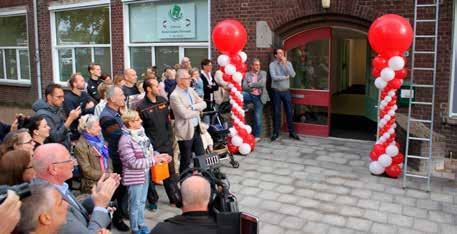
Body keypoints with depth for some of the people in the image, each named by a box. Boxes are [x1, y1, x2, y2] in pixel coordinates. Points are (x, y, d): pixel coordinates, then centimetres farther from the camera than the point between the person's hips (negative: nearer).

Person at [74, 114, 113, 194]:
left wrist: (110, 174, -2)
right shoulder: (80, 146, -10)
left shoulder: (98, 140, 11)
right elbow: (87, 170, -13)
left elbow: (108, 159, 15)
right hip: (93, 186, -6)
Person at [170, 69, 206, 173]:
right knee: (186, 161, 6)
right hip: (185, 132, -7)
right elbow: (185, 114, -24)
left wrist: (193, 107, -16)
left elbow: (203, 104, 3)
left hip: (196, 129, 8)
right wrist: (198, 110, -8)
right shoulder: (175, 96, -17)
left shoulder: (190, 90, 7)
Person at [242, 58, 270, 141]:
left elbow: (262, 84, -11)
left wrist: (251, 84, -8)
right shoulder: (247, 74, 7)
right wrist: (255, 87, -14)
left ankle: (257, 136, 13)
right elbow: (244, 87, -3)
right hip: (249, 95, 1)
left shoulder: (263, 73, 6)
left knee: (257, 117, -1)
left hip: (259, 97, -1)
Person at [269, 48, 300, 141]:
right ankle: (276, 133, 14)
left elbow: (293, 75, -11)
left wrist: (285, 64, -14)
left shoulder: (288, 63, 4)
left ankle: (291, 132, 16)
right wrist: (285, 77, -8)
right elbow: (274, 77, -18)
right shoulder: (272, 64, -5)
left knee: (289, 112, 6)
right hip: (276, 92, -2)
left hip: (286, 91, 2)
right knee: (276, 113, 4)